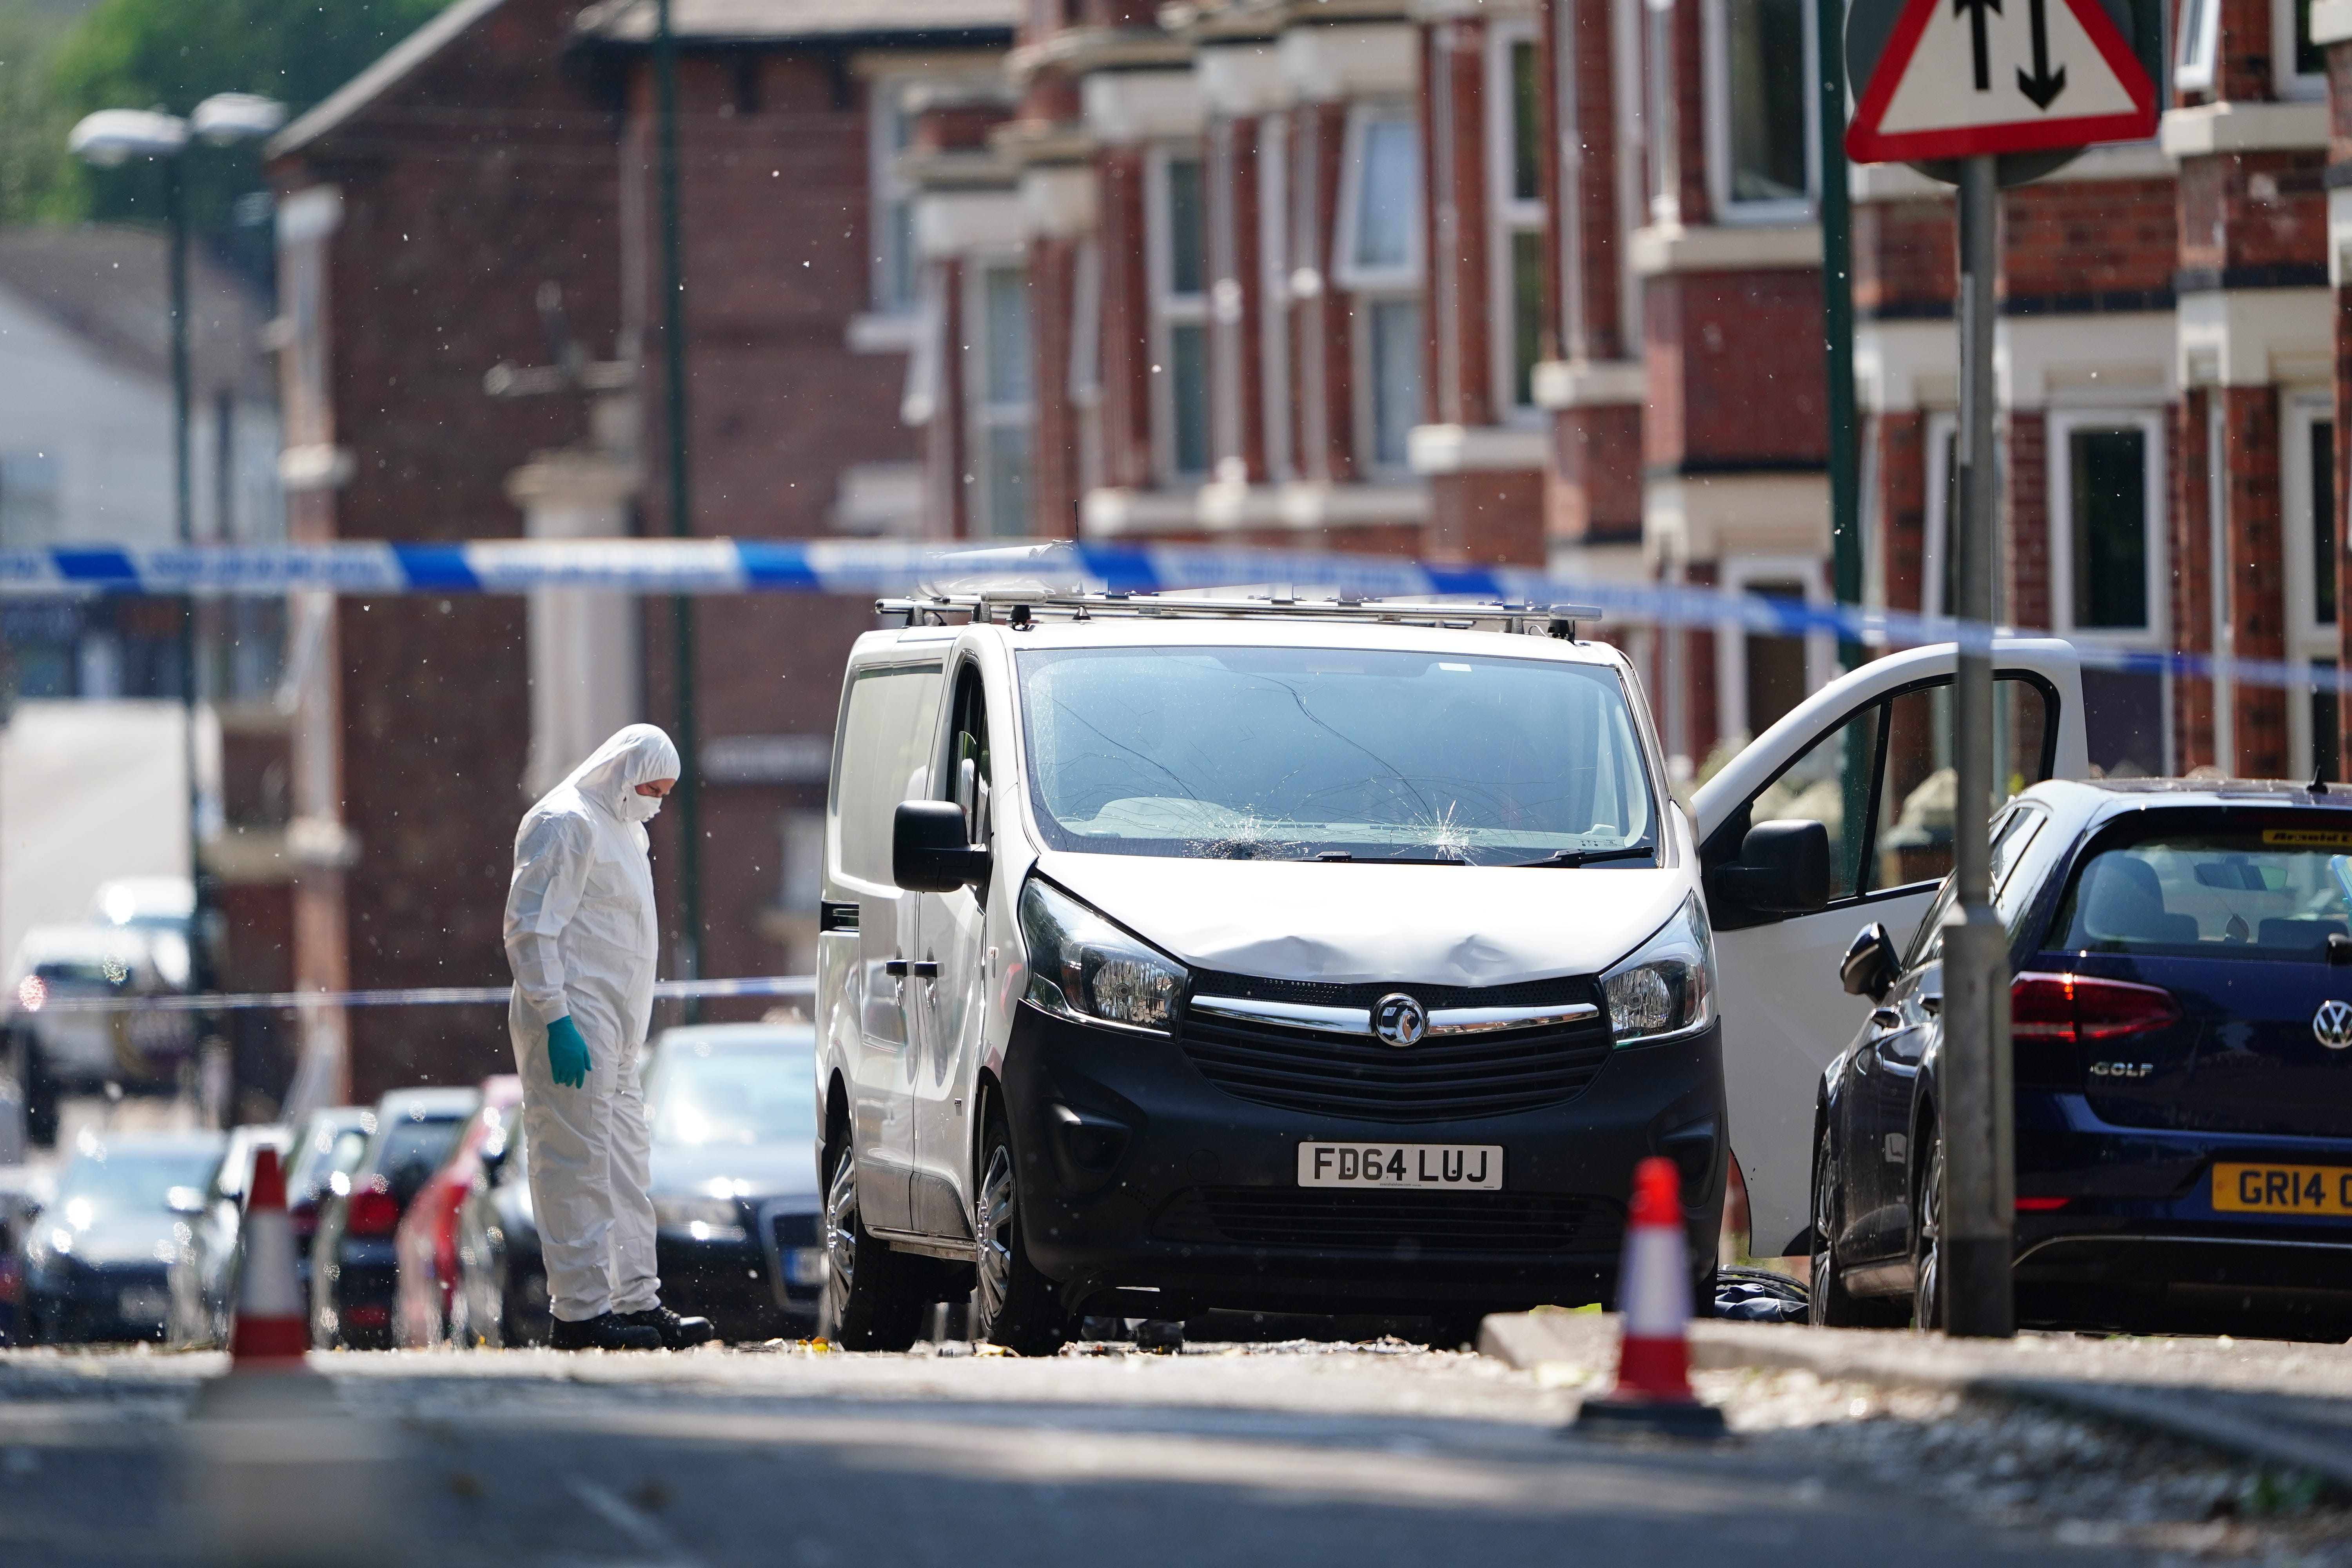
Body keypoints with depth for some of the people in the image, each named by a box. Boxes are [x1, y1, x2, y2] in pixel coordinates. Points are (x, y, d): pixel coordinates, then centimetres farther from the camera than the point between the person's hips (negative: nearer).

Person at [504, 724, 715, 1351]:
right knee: (578, 1168, -10)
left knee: (625, 1170, 12)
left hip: (612, 1038, 10)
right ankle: (580, 1315, -10)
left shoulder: (621, 828, 22)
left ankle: (637, 1301, 16)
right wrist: (555, 1018, -23)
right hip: (573, 1035, -10)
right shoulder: (566, 823, -11)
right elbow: (530, 928, -17)